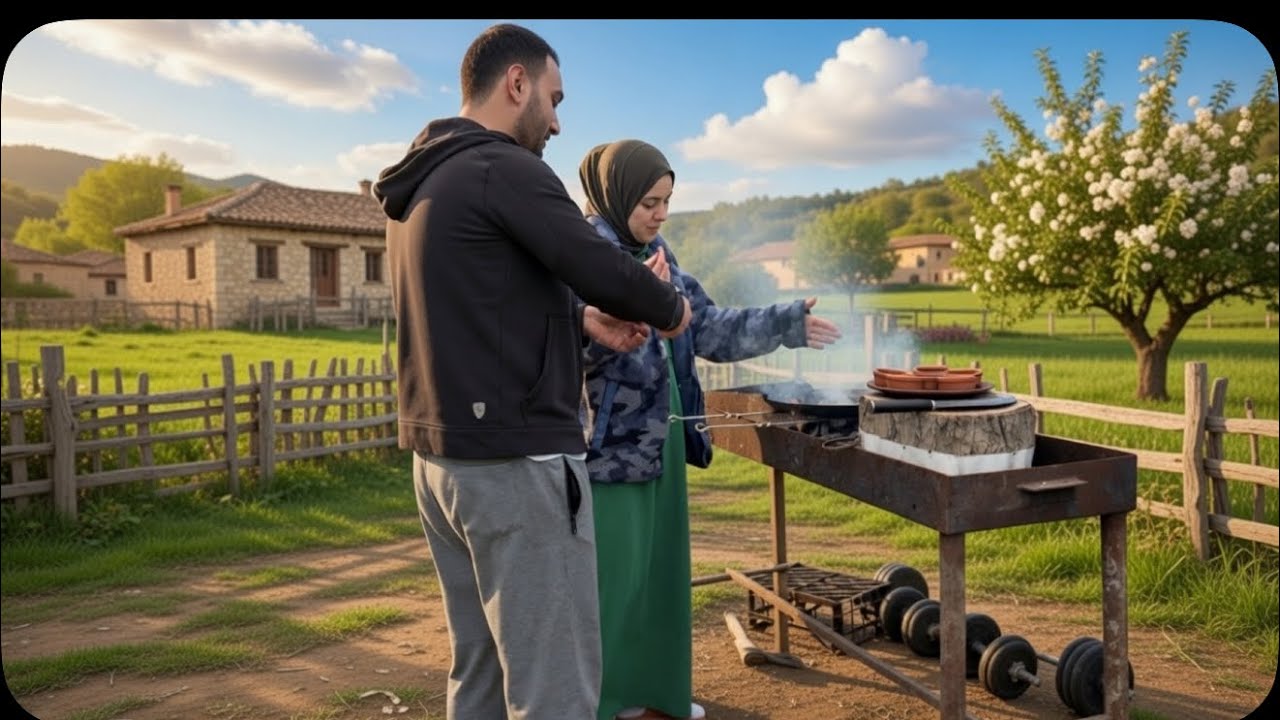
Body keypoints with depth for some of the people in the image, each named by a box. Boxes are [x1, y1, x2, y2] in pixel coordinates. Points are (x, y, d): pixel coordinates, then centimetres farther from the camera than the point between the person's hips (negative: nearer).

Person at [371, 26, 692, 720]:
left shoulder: (421, 183, 16)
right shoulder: (504, 169, -12)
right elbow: (606, 269, -15)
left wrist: (581, 317, 12)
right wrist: (671, 308, 5)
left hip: (442, 460, 10)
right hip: (514, 464, -10)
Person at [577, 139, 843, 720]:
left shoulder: (656, 255, 11)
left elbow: (708, 327, 14)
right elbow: (577, 340, -22)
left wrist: (786, 325, 10)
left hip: (657, 439, 8)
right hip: (606, 444, -8)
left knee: (657, 567, 16)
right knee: (608, 574, 1)